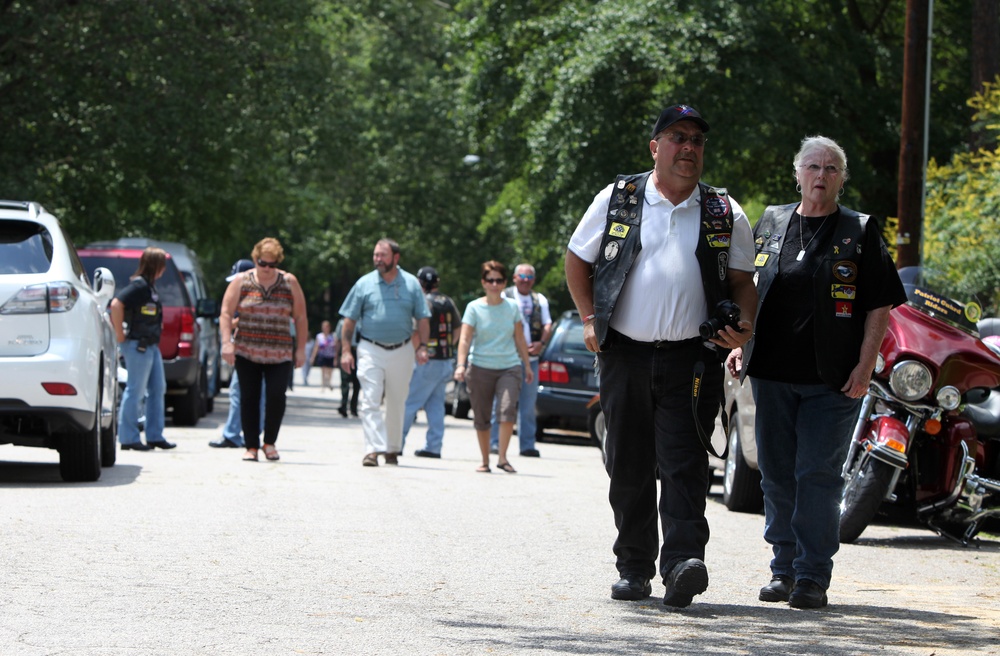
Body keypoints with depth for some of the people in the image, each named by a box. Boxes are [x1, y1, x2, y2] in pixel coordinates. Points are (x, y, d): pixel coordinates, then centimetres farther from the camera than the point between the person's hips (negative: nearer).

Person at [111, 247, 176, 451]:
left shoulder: (149, 286, 14)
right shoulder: (138, 285, -15)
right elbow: (116, 304, -25)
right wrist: (120, 334, -20)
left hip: (151, 346, 10)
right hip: (138, 346, -10)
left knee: (157, 389, 12)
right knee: (135, 391, -5)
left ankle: (155, 436, 19)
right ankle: (129, 438, 0)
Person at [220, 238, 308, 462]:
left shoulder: (290, 283, 7)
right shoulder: (241, 281, 5)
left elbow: (300, 318, 9)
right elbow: (226, 313, 2)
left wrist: (301, 349, 4)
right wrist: (227, 342, -10)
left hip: (280, 353, 0)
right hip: (246, 351, 0)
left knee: (277, 396, -13)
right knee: (249, 399, -1)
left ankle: (270, 442, 5)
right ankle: (251, 446, 6)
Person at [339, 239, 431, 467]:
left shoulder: (411, 284, 5)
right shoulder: (365, 283, 3)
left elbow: (422, 319, 7)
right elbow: (349, 319, 5)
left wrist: (422, 346, -6)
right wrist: (346, 349, -2)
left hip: (402, 351, 1)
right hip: (371, 351, -1)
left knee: (396, 404, 9)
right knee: (370, 401, -13)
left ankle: (393, 448, 23)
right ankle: (373, 449, -20)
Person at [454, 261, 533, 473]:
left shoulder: (512, 307, 8)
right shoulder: (474, 308, 0)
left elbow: (519, 339, 15)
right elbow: (465, 338, -7)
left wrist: (527, 364, 17)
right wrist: (461, 364, -19)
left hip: (509, 367, 1)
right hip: (480, 368, -1)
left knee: (508, 409, -19)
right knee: (481, 417, 4)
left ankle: (502, 457, -13)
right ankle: (485, 461, 16)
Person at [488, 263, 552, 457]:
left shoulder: (540, 300, 15)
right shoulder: (505, 297, 3)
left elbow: (547, 325, 10)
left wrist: (541, 343, -9)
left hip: (531, 359, 3)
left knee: (528, 405, 4)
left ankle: (527, 445, 7)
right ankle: (495, 442, 0)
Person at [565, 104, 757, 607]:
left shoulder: (725, 214, 8)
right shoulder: (617, 201, 7)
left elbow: (741, 281, 14)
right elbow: (577, 260, 16)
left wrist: (744, 325, -6)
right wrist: (590, 319, 6)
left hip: (692, 359, -1)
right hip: (625, 354, 1)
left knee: (683, 464, -13)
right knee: (629, 466, 6)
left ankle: (682, 565, -23)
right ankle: (634, 569, 16)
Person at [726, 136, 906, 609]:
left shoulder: (860, 233, 3)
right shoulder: (770, 224, 13)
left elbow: (880, 304, 1)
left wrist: (865, 365, -8)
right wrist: (739, 345, 10)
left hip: (832, 381, -4)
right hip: (771, 374, 4)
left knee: (818, 475, -7)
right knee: (777, 474, 7)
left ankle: (813, 576, -5)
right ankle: (784, 569, 16)